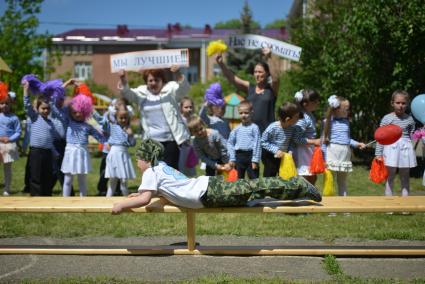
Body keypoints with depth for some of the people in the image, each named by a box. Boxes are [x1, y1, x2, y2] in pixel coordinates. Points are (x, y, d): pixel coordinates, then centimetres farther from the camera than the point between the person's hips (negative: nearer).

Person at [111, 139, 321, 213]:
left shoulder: (151, 172, -2)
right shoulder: (162, 167, 25)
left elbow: (145, 199, -16)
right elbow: (161, 190, 43)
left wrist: (122, 205, -4)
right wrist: (139, 193, 38)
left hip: (208, 193, -8)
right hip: (208, 185, 8)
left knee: (250, 190, -9)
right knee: (249, 187, 9)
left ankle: (299, 187, -8)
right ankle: (297, 186, 9)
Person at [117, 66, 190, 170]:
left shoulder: (170, 89, 1)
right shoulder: (141, 93, 11)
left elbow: (184, 88, -16)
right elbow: (126, 93, 0)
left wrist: (178, 74, -36)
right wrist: (123, 80, -21)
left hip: (171, 139, -3)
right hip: (151, 141, 3)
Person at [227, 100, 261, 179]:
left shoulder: (254, 128, -4)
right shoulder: (236, 129, 6)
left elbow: (257, 144, -6)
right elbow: (230, 143, 10)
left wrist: (255, 160, -10)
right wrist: (232, 159, 4)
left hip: (250, 155, -4)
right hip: (239, 156, 4)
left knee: (254, 178, -1)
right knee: (239, 178, 12)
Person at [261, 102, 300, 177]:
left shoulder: (292, 129, -10)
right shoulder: (272, 128, -25)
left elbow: (291, 142, 5)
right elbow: (263, 142, -18)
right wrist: (275, 150, -25)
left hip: (284, 156, 5)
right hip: (270, 157, -5)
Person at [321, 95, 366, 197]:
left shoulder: (346, 122, 9)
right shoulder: (329, 122, -7)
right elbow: (324, 141, -6)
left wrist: (356, 144, 1)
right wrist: (324, 159, -9)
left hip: (345, 154, 6)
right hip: (332, 154, -6)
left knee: (342, 182, 15)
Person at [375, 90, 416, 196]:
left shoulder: (409, 119, 4)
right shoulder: (387, 119, -4)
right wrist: (378, 154, -5)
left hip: (406, 148, 2)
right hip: (391, 148, -2)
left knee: (405, 177, 8)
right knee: (390, 177, 5)